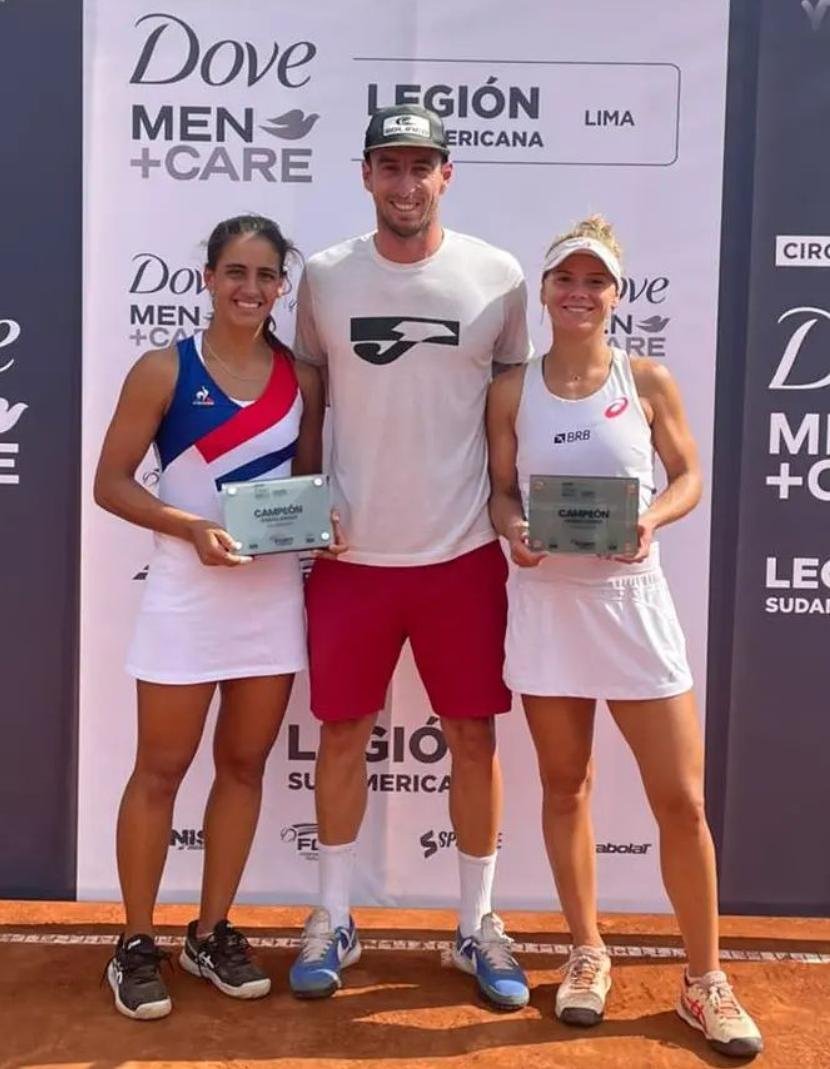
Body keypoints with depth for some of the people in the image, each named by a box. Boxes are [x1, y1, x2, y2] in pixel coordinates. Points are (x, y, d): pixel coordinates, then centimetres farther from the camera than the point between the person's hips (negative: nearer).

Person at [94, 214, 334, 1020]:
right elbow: (111, 484, -7)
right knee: (161, 768, 7)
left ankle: (211, 932, 29)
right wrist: (194, 527, -20)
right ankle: (135, 943, 23)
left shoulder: (302, 379, 5)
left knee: (245, 763, 12)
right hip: (186, 591, -4)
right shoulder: (164, 371, -6)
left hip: (274, 593, 4)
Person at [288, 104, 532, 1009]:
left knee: (474, 737, 8)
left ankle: (478, 925, 26)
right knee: (342, 733, 10)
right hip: (351, 553, 1)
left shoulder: (496, 277, -1)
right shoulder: (325, 276, 1)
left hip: (464, 552, 0)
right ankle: (333, 918, 28)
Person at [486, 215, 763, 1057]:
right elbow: (501, 489, 5)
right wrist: (510, 528, -17)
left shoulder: (648, 381, -1)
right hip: (547, 604, 1)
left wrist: (651, 519, -15)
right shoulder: (512, 391, 1)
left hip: (631, 601, 0)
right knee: (565, 786, 12)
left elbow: (689, 476, 5)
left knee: (681, 797, 1)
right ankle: (588, 954, 31)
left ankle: (704, 980, 20)